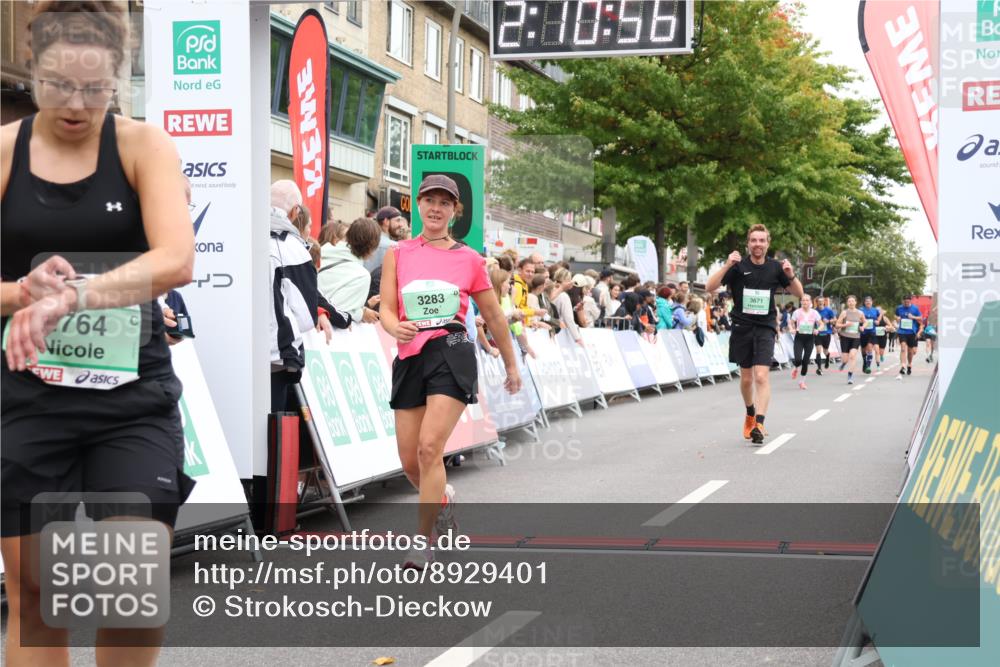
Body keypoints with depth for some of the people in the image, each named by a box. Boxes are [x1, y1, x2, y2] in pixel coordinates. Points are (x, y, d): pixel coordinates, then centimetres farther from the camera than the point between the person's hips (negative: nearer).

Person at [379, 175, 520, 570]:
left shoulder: (469, 259, 6)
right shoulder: (397, 255, 8)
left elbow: (494, 317, 15)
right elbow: (386, 309, 1)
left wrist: (511, 366, 21)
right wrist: (396, 327, -22)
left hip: (452, 354, -3)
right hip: (409, 358, 3)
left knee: (430, 447, -18)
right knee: (409, 460, 4)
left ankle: (424, 541, -8)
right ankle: (443, 499, 38)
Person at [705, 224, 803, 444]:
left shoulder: (775, 267, 0)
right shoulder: (738, 266, -4)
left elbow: (799, 293, 9)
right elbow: (709, 287, -11)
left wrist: (791, 275, -11)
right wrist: (727, 266, -23)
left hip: (765, 328, -1)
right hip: (742, 327, 1)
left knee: (762, 376, -16)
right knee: (746, 378, 12)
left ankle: (758, 424, -21)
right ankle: (750, 414, 37)